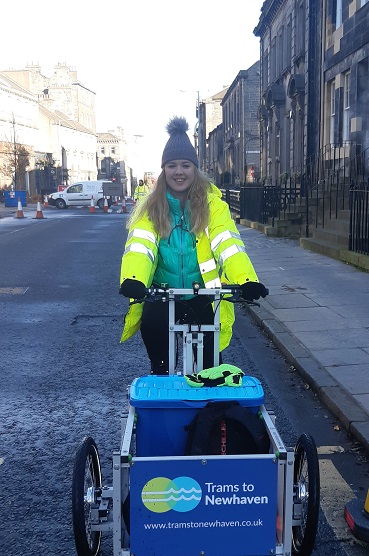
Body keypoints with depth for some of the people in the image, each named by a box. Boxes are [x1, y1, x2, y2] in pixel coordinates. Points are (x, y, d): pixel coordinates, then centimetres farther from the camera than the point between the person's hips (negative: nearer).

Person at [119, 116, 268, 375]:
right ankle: (160, 375, 0)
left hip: (202, 296, -1)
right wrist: (132, 280, -35)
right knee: (151, 322, -25)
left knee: (207, 359, -8)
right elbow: (139, 246, -14)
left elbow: (228, 245, -15)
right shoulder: (150, 207, 2)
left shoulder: (212, 204, -1)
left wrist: (246, 280, -34)